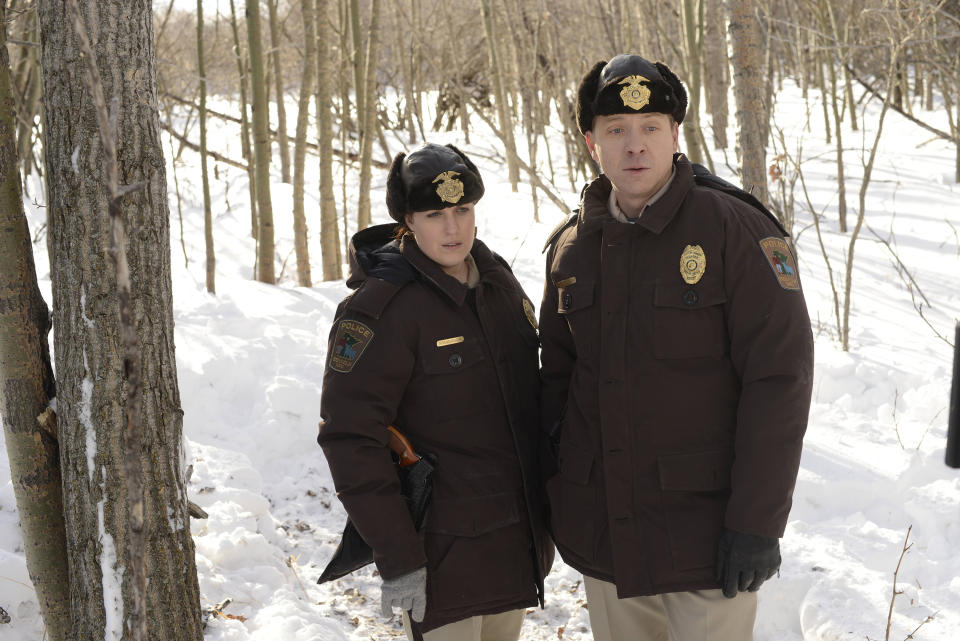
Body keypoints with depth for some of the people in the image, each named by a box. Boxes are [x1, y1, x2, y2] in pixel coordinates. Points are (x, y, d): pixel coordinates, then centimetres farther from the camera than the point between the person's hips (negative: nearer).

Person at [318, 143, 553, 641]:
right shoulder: (380, 308, -16)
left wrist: (546, 514, 15)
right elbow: (349, 439, -19)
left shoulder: (499, 282, 6)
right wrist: (396, 558, -21)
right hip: (442, 557, -7)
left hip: (517, 540, 7)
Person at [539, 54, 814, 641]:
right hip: (602, 536, 5)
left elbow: (779, 376, -14)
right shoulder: (571, 247, 6)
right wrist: (556, 500, 10)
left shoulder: (734, 229, -11)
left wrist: (757, 521, -17)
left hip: (703, 526, -5)